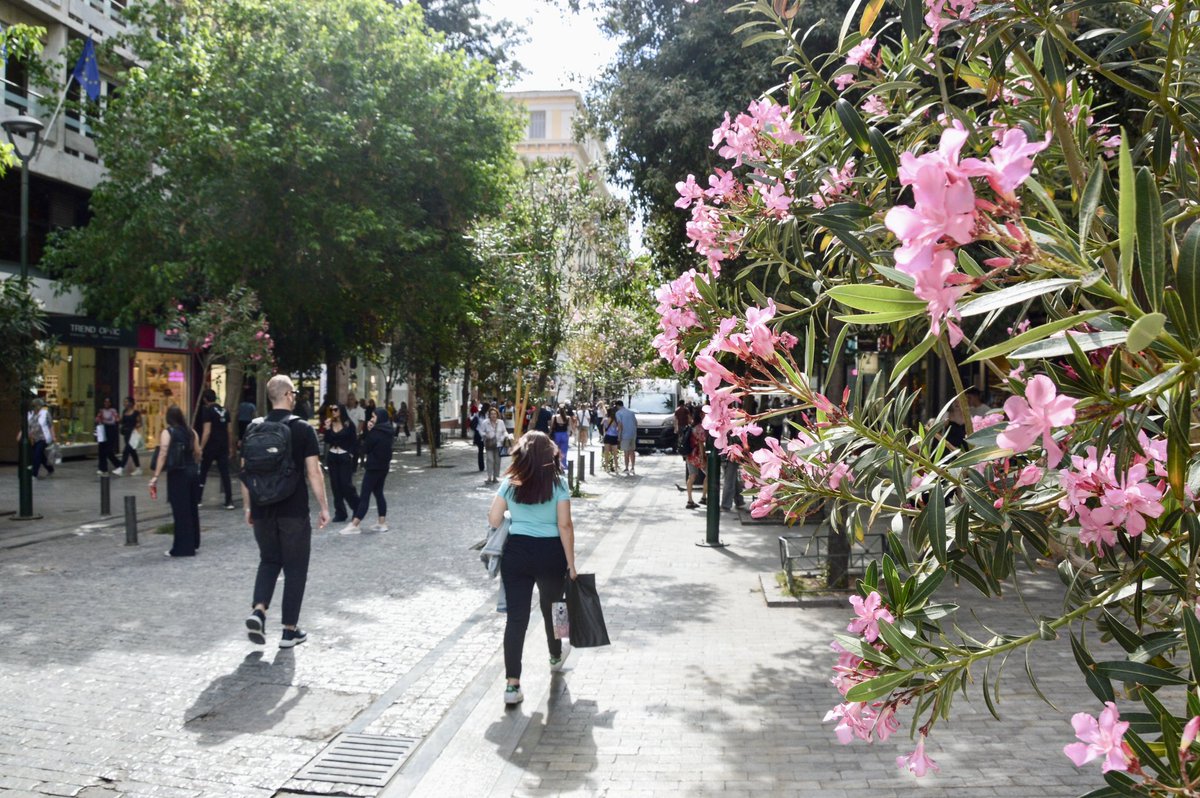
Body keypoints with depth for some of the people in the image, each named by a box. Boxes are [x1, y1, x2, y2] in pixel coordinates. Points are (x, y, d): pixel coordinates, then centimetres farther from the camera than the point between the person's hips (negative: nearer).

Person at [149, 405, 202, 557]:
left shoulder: (167, 432, -7)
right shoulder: (191, 432, 6)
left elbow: (163, 455, -15)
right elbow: (197, 454, 8)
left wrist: (155, 477, -16)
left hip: (177, 475, -5)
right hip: (193, 473, 5)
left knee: (180, 511, -1)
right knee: (192, 509, 15)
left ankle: (183, 548, 2)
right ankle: (193, 543, 25)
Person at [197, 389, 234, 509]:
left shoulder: (207, 410, -9)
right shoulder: (224, 410, 10)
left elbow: (207, 431, -16)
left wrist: (201, 448, -14)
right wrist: (228, 447, 21)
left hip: (210, 447, -5)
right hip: (223, 447, 5)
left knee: (202, 473, 9)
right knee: (225, 474, 4)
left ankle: (197, 500, 15)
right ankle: (229, 502, 1)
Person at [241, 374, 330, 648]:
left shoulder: (254, 428, 4)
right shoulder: (302, 428, -8)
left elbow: (245, 470, 7)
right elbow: (314, 473, -11)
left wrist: (248, 507, 16)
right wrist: (324, 507, -4)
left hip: (263, 510, 4)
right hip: (294, 511, -4)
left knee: (269, 561, 19)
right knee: (295, 568, 7)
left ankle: (258, 611, -2)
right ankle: (290, 630, 11)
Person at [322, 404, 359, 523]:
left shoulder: (349, 424, -5)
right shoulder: (330, 424, 6)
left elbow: (354, 441, -2)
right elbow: (327, 441, 1)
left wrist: (351, 454, -9)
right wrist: (326, 428, -9)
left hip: (345, 457, -5)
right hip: (332, 457, 5)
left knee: (346, 484, -7)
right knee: (335, 485, 5)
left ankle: (357, 508, 13)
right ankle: (340, 513, 10)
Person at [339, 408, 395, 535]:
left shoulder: (375, 432, -18)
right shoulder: (389, 432, 8)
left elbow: (365, 449, -10)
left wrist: (368, 431, -1)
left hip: (373, 467, -9)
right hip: (384, 466, 9)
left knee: (364, 496, -7)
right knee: (378, 493, 15)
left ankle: (354, 525, -6)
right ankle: (382, 523, 14)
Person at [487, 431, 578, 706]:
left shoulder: (510, 483, -1)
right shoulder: (557, 483, -8)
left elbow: (493, 520, -3)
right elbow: (565, 525, -12)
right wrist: (571, 562, -5)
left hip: (516, 552, 1)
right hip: (550, 553, 0)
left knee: (516, 616, 1)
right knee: (551, 608, 23)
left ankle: (512, 685, -5)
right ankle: (556, 657, 47)